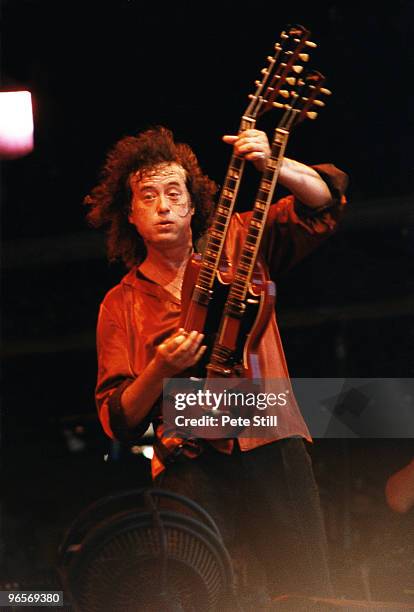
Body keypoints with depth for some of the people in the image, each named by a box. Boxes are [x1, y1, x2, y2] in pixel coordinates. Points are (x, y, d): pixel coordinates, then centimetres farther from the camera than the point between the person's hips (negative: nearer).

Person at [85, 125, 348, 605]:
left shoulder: (238, 244, 14)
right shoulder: (120, 305, 13)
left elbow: (325, 201, 3)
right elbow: (117, 421, 9)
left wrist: (272, 165, -15)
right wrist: (160, 370, -10)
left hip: (273, 449, 0)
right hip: (191, 469, 0)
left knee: (306, 595, -9)